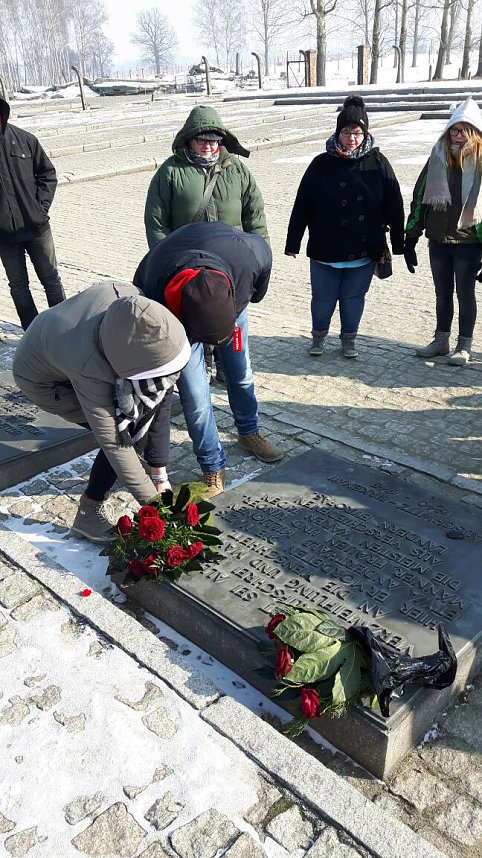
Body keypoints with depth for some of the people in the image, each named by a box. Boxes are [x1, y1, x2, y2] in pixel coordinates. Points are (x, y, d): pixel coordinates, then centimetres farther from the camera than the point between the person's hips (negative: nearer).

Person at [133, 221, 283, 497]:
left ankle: (249, 433, 44)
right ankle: (213, 469, 14)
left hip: (235, 294, 3)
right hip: (176, 319, -2)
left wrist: (255, 296, 7)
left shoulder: (252, 255, -43)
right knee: (196, 399, -8)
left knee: (242, 374, 16)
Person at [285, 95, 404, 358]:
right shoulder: (321, 164, -5)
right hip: (325, 250, 0)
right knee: (323, 297, 10)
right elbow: (302, 205, -3)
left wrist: (398, 243, 1)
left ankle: (349, 338, 32)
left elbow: (394, 206, 0)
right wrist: (293, 243, -3)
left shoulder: (378, 163, -4)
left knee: (354, 297, 12)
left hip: (364, 251, 0)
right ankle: (319, 335, 35)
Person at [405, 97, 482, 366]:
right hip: (438, 240, 4)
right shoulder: (438, 159, 2)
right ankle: (441, 340, 29)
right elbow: (420, 197, 7)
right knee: (442, 294, 15)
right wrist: (411, 237, 5)